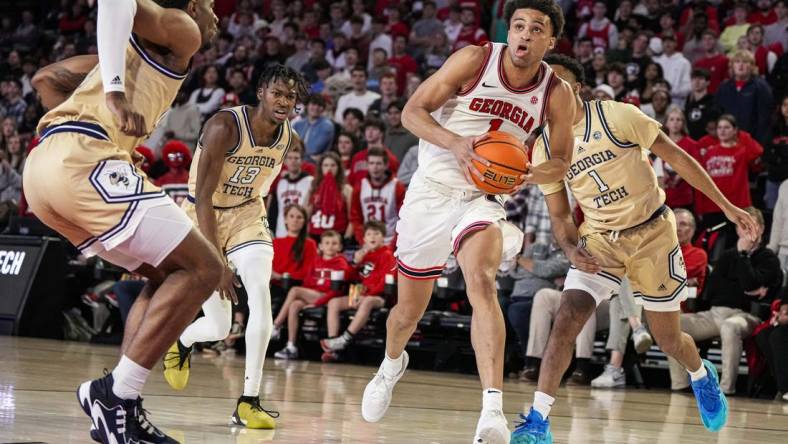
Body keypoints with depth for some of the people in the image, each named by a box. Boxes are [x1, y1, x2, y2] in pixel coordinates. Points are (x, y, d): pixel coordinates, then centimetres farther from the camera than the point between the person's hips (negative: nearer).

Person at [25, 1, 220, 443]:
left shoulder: (132, 46, 33)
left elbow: (46, 78, 34)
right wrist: (115, 89, -20)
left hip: (44, 165, 9)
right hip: (83, 161, -9)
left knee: (168, 274, 17)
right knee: (202, 269, -8)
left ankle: (122, 407, 6)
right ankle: (116, 392, -15)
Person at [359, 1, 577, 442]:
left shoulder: (556, 94, -5)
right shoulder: (475, 60, -11)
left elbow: (562, 161, 7)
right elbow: (412, 111, -10)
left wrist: (523, 174, -15)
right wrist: (456, 143, -28)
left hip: (483, 199, 0)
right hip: (432, 190, 0)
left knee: (482, 282, -30)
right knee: (410, 309, 12)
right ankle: (392, 365, 49)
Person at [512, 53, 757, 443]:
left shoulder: (616, 116, -13)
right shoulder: (544, 147, 0)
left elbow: (675, 156, -6)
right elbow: (559, 216, 7)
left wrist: (727, 207, -6)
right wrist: (571, 250, -16)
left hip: (651, 232, -2)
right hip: (599, 240, 2)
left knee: (668, 340, 8)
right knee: (566, 320, -20)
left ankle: (702, 375, 43)